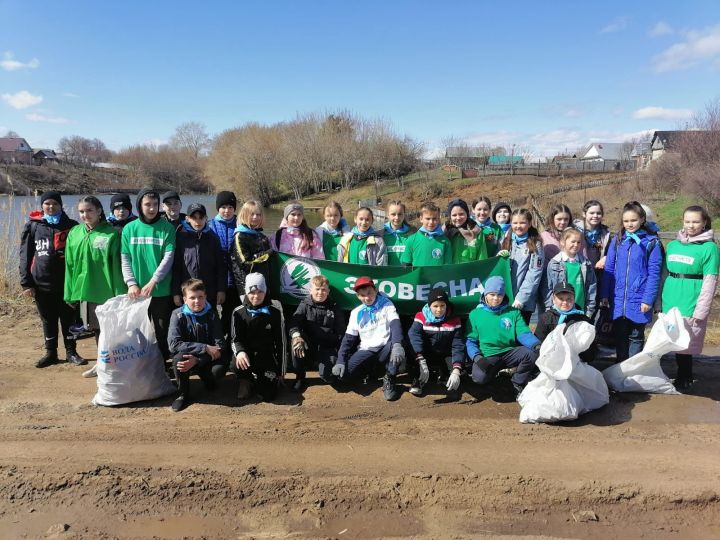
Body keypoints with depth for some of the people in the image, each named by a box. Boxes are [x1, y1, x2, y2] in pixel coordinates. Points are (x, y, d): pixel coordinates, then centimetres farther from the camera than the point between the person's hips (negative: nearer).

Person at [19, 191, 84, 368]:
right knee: (48, 320, 11)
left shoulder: (71, 226, 3)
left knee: (69, 318, 5)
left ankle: (71, 352, 17)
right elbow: (25, 256, 5)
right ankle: (50, 353, 23)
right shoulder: (32, 226, 5)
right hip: (41, 283, 1)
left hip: (67, 282, -1)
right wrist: (26, 283, 0)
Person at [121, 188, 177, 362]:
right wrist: (131, 283, -9)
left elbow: (168, 258, -8)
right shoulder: (129, 229, 5)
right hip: (137, 291, 2)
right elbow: (125, 259, 4)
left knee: (162, 332, 6)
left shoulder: (167, 228, -1)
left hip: (162, 291, -2)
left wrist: (153, 282, -16)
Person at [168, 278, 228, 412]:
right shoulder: (178, 315, -13)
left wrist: (197, 360, -30)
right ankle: (183, 394, -9)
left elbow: (220, 345, -14)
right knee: (179, 357, -34)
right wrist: (205, 348, -30)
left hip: (206, 359, 1)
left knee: (219, 370, -30)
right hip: (187, 357, -1)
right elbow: (173, 344, -25)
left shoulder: (212, 314, -9)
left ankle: (206, 377, 9)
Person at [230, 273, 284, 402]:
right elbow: (235, 339, -6)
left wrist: (279, 371, 1)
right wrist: (240, 352, -32)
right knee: (237, 366, -33)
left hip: (266, 356, 0)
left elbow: (280, 342, 2)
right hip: (247, 354, 0)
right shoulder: (238, 313, -2)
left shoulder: (275, 313, -2)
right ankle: (247, 380, 1)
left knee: (268, 395, -14)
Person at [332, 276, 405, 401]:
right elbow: (348, 338, 6)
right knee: (342, 373, -21)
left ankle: (389, 379, -10)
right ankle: (370, 369, 9)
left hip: (385, 349, -2)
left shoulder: (386, 305, -1)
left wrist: (397, 344, -39)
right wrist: (340, 361, -8)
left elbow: (395, 325, -17)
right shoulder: (356, 313, 7)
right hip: (366, 352, 2)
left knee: (397, 348, -37)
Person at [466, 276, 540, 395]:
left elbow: (524, 334, -3)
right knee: (479, 378, -32)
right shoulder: (475, 314, 7)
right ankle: (494, 371, 7)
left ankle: (518, 382, 1)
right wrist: (477, 357, -15)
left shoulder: (513, 312, 9)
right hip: (487, 356, -2)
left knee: (532, 354, -28)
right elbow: (470, 341, 5)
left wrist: (536, 344, -25)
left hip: (510, 352, 2)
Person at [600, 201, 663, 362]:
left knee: (636, 337, 11)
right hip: (618, 299, 3)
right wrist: (604, 295, 1)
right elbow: (609, 269, 4)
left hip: (638, 300, -3)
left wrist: (648, 299, -13)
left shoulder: (651, 242, -5)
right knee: (619, 335, 14)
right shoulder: (617, 240, 4)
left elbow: (654, 273, -8)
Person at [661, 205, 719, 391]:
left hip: (690, 306, -5)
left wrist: (700, 312, -13)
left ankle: (684, 380, 22)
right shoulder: (673, 245, 9)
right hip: (670, 305, 5)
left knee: (685, 346, 2)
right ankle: (683, 378, 31)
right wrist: (660, 301, 11)